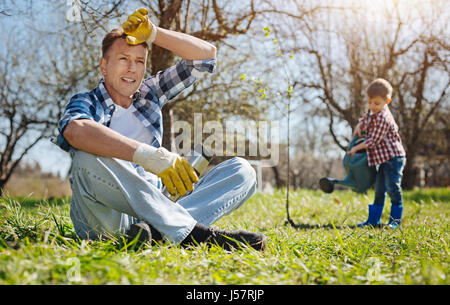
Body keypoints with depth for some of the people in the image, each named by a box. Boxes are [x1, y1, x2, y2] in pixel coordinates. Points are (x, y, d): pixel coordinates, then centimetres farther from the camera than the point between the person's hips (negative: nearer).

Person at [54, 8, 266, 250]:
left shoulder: (149, 94, 18)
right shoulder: (87, 103, 2)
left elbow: (206, 54, 18)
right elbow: (76, 130, -26)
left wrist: (152, 33, 6)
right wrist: (150, 155, -37)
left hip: (150, 211, 5)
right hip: (104, 222, -4)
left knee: (241, 170, -8)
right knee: (88, 159, -35)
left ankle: (158, 231, -34)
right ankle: (190, 230, -37)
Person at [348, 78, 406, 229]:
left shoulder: (382, 118, -21)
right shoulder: (373, 112, 8)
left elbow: (373, 141, -19)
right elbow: (366, 118, 32)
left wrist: (356, 148, -10)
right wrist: (359, 125, 12)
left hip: (393, 157, -10)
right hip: (383, 159, 10)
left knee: (393, 188, -7)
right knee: (379, 189, 11)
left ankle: (395, 220, 1)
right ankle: (373, 219, 17)